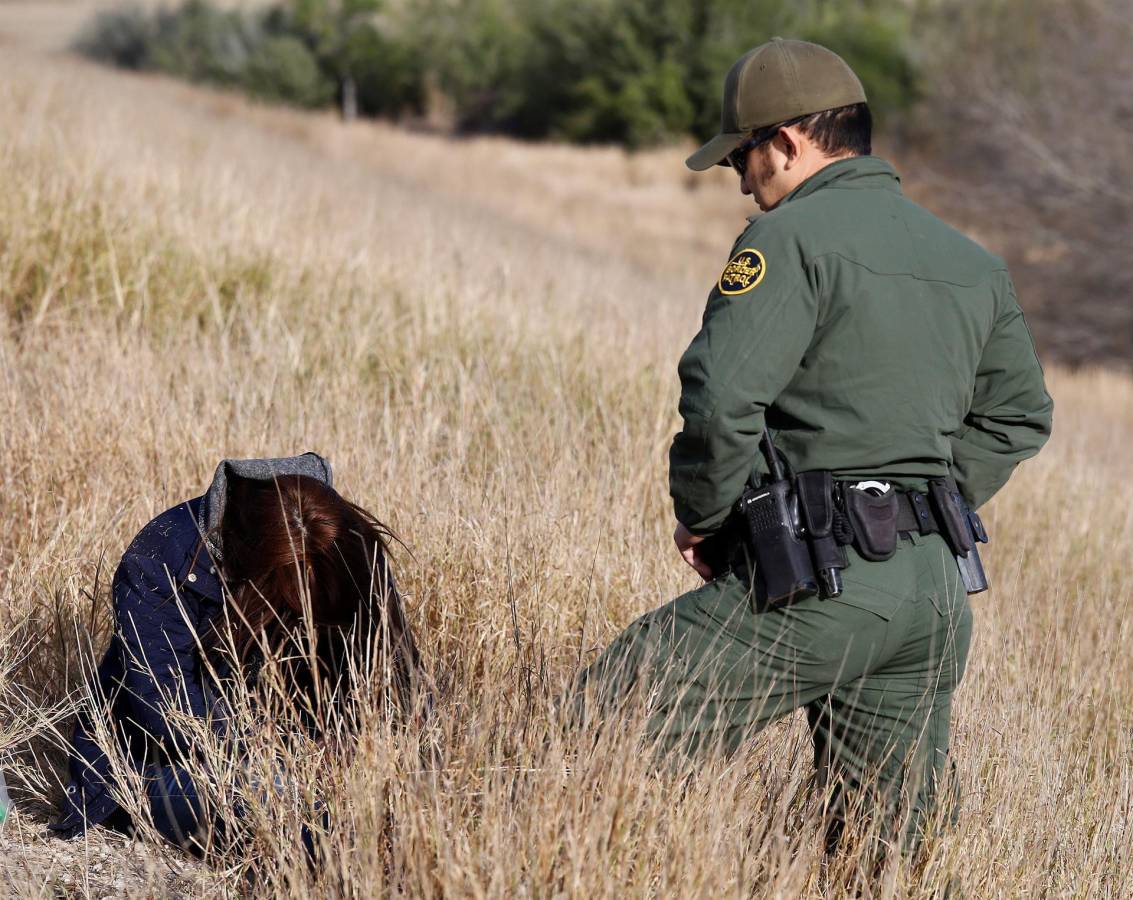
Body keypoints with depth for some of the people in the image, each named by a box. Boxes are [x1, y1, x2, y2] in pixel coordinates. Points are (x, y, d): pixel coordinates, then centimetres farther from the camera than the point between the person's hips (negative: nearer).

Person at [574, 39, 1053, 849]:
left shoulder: (795, 237, -8)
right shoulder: (975, 264, 17)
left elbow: (721, 395, -19)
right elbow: (1017, 417, 25)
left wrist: (703, 518, -4)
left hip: (820, 584, -8)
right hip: (938, 589, 8)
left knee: (589, 734, -3)